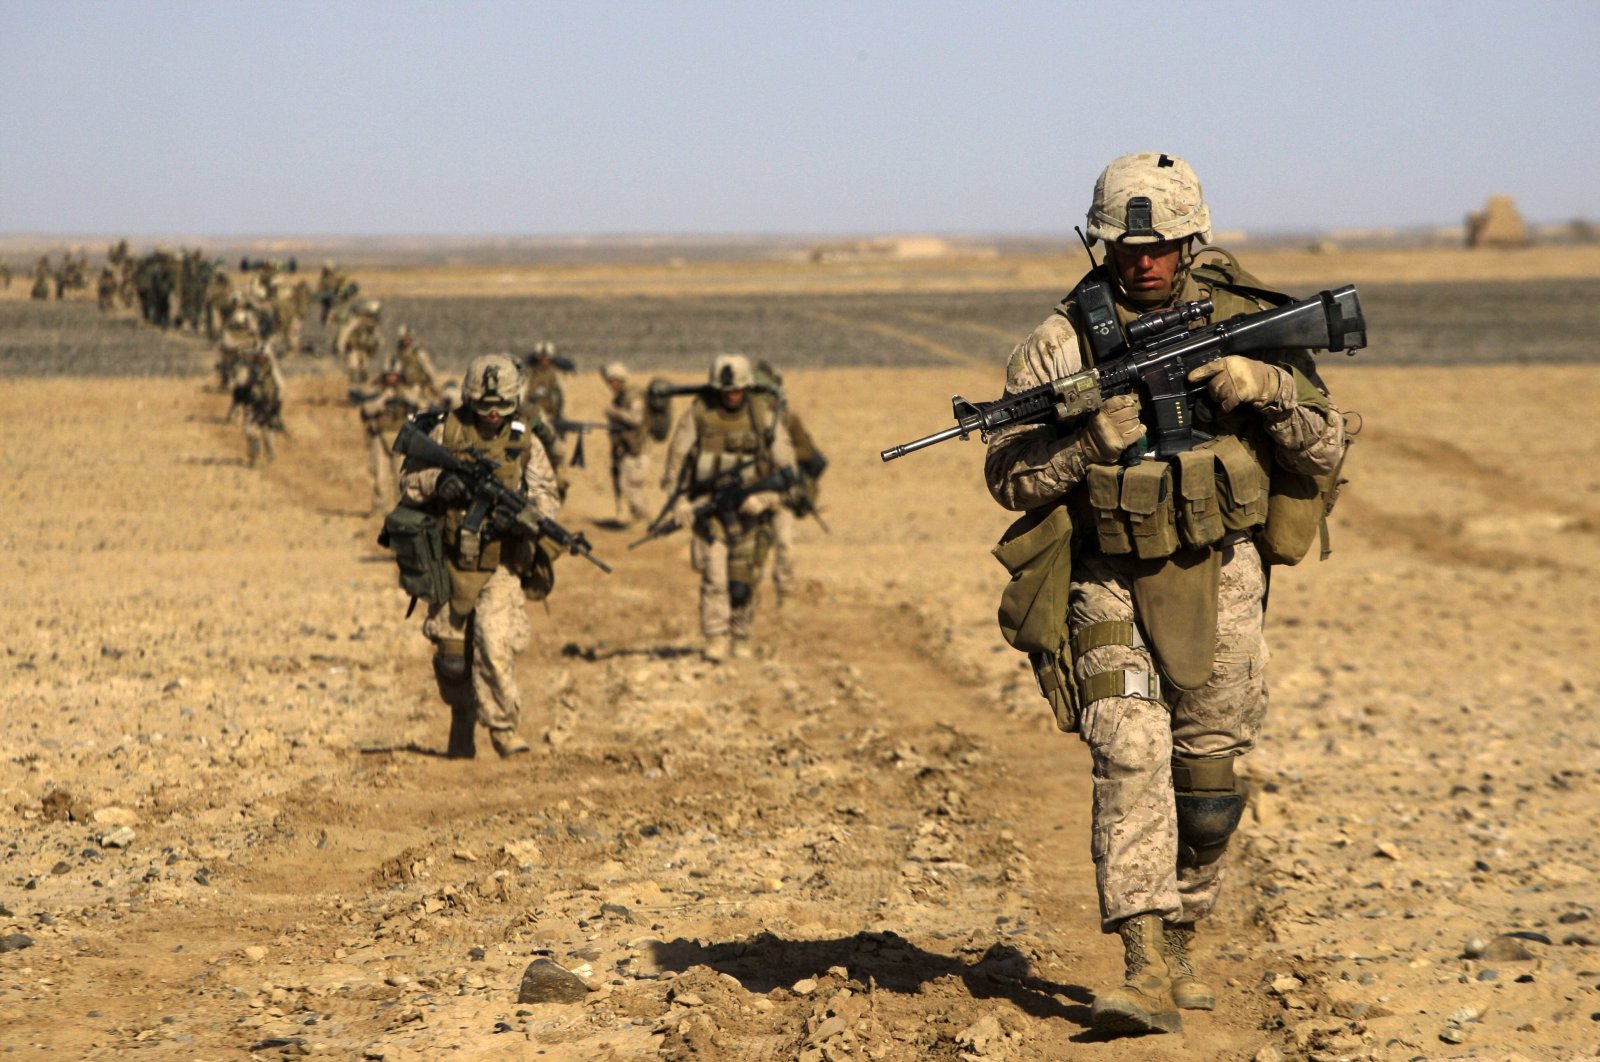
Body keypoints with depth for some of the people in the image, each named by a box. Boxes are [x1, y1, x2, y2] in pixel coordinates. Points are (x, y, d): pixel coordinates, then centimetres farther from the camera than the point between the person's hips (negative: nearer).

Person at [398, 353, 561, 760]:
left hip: (502, 567, -1)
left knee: (495, 648, -19)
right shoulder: (446, 432, 0)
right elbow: (407, 479, 3)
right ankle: (462, 720, 36)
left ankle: (504, 726, -3)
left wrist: (518, 515, -25)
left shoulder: (526, 444, 1)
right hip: (452, 566, 1)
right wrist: (436, 482, -19)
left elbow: (549, 499, -5)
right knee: (452, 657, 10)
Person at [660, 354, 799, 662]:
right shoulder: (697, 416, -3)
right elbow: (677, 461, 2)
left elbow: (787, 471, 1)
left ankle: (741, 640, 19)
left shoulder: (765, 419, -1)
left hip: (748, 512, 1)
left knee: (743, 583, 5)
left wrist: (764, 498, -13)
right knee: (713, 576, -13)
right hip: (707, 511, -1)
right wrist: (679, 501, -7)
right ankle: (716, 640, -13)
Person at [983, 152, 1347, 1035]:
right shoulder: (1061, 342, -4)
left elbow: (1325, 449, 0)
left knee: (1206, 777, 9)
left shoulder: (1242, 325, 0)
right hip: (1111, 585, -2)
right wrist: (1094, 435, -22)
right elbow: (1009, 477, -6)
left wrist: (1257, 387, -17)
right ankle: (1146, 972, -22)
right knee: (1129, 757, -17)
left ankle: (1178, 943, 28)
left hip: (1219, 581, 2)